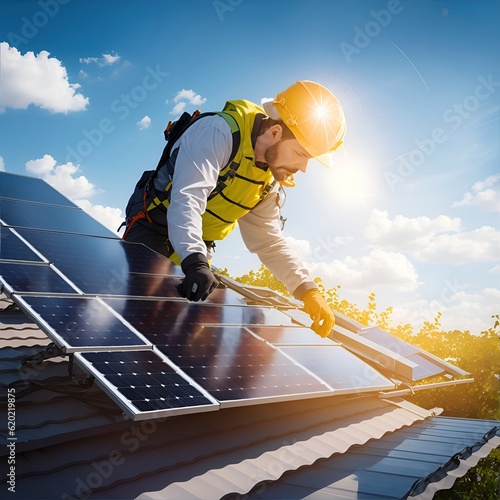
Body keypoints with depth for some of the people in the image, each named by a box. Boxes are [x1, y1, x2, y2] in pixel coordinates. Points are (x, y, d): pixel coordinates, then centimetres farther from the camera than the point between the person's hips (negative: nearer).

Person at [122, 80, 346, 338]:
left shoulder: (268, 179, -1)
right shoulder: (218, 133, -26)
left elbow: (269, 242, 3)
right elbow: (187, 199, -39)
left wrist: (308, 290, -8)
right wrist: (196, 262, -53)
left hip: (196, 247, 7)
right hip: (152, 226, -6)